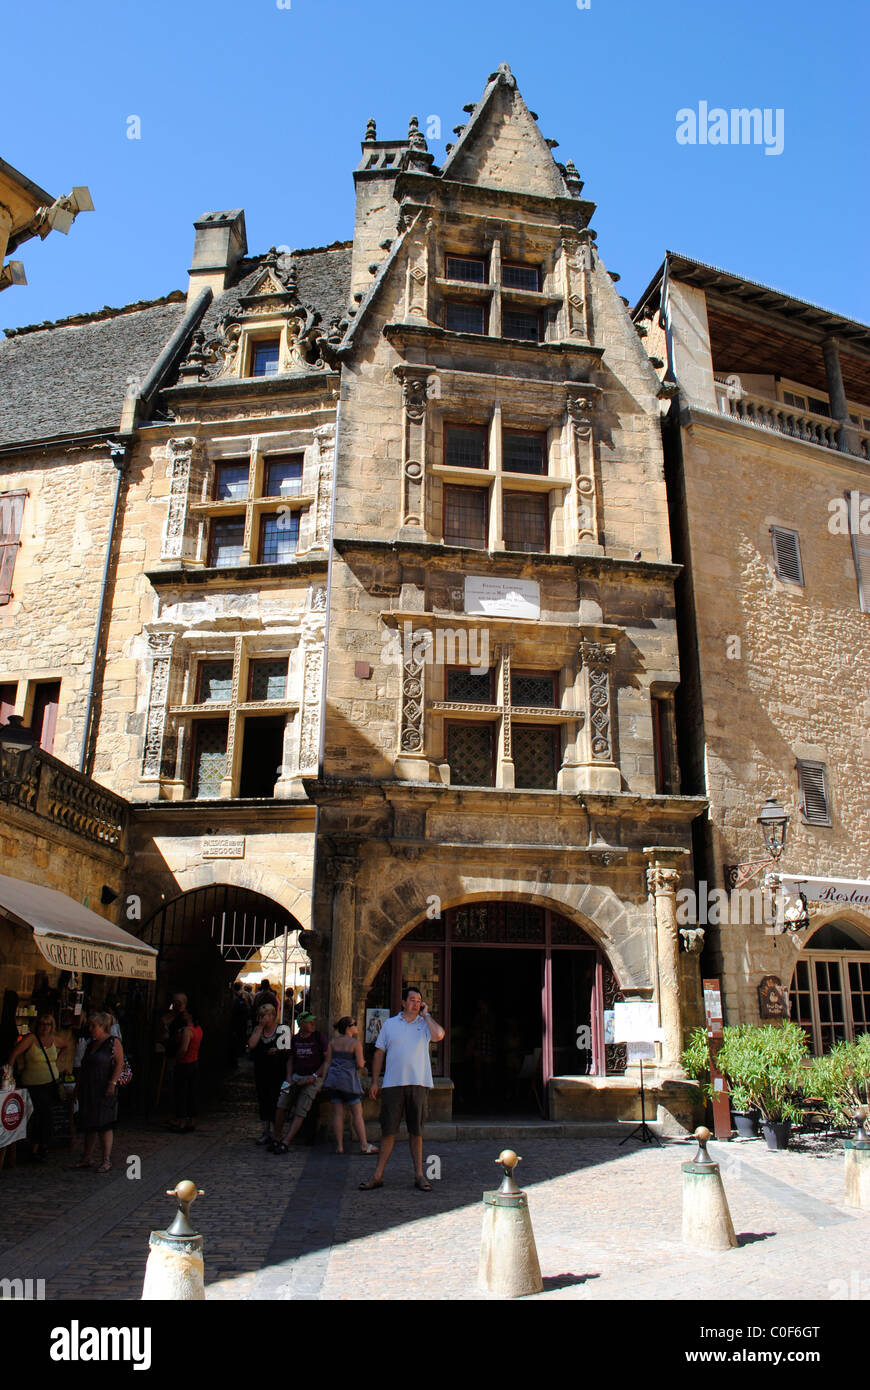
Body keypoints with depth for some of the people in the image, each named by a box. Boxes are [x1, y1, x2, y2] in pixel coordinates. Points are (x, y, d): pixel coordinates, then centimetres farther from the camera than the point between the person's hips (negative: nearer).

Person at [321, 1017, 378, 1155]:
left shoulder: (333, 1042, 9)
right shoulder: (355, 1043, -6)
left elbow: (327, 1063, 7)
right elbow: (360, 1064, -11)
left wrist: (324, 1081, 10)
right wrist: (363, 1062, 11)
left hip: (333, 1078, 5)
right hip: (349, 1080, -5)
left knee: (337, 1113, 5)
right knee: (357, 1113, 2)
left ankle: (339, 1146, 4)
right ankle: (364, 1145, 2)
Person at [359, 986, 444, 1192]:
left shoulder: (425, 1024, 9)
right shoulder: (390, 1024, 11)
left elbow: (438, 1035, -13)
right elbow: (379, 1053, 12)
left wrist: (425, 1014, -2)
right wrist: (374, 1081, 6)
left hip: (418, 1084, 0)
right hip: (392, 1083, 0)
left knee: (416, 1131, 5)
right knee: (388, 1130, 1)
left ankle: (419, 1175, 13)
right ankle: (378, 1175, 9)